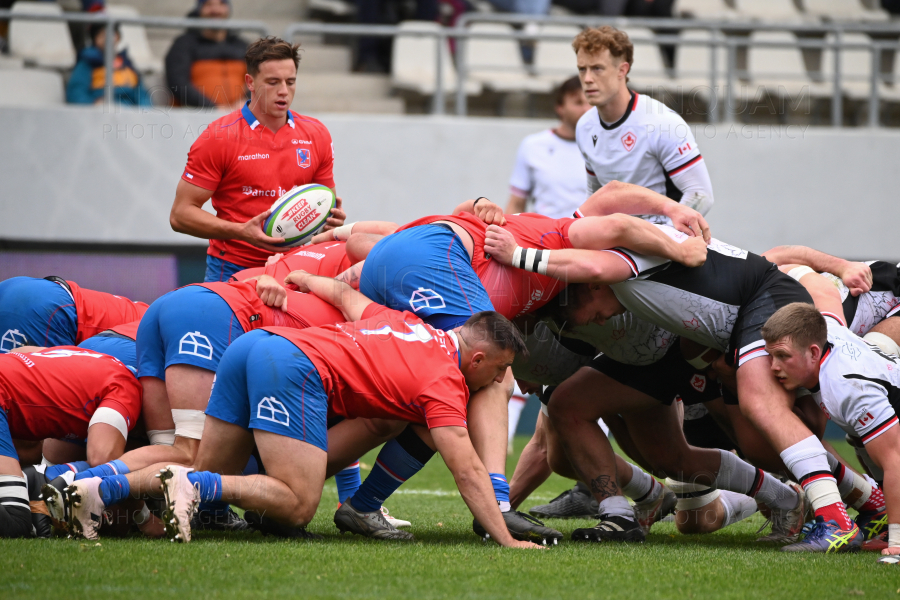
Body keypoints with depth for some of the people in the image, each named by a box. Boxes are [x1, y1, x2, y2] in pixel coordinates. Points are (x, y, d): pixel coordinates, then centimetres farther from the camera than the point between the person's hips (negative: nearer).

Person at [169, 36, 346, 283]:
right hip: (232, 270, -3)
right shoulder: (219, 136, -5)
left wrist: (333, 218, -5)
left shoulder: (316, 135, 8)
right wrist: (242, 231, -20)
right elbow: (181, 214, -6)